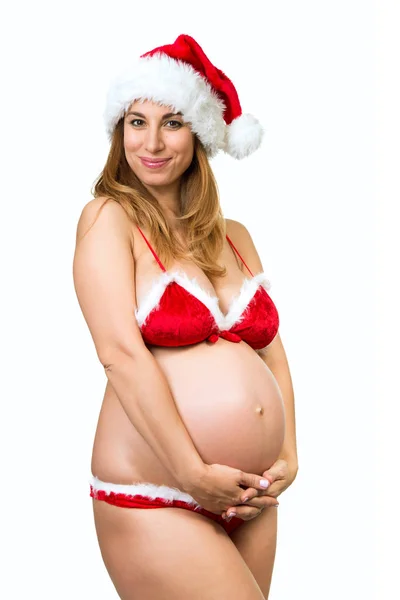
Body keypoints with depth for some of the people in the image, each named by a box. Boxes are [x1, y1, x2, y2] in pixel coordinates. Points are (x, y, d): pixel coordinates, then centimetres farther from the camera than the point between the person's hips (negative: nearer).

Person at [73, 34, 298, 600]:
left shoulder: (234, 236, 13)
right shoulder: (109, 218, -3)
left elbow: (270, 350, 11)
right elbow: (121, 352, -14)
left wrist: (288, 459, -2)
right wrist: (195, 475, -17)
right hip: (156, 505, -6)